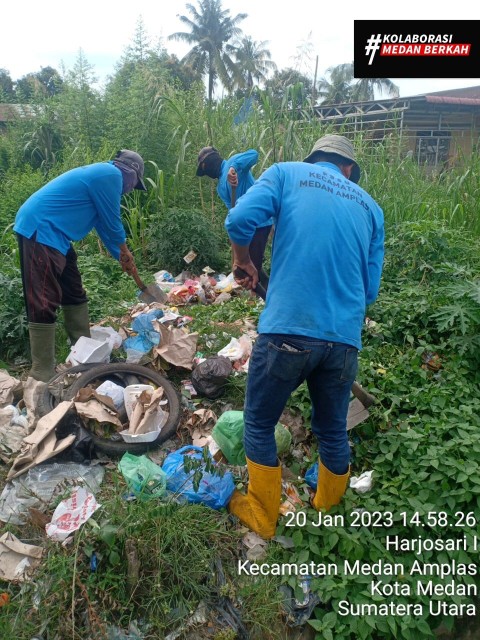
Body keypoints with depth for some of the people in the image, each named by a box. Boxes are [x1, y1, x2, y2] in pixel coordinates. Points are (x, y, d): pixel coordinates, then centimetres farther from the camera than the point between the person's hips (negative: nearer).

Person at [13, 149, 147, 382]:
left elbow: (104, 224, 29)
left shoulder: (101, 174, 23)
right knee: (44, 303, -11)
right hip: (40, 229, -11)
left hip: (52, 233, 11)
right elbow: (112, 222, -6)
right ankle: (43, 375, -6)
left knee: (74, 294, 16)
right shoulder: (111, 174, -9)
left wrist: (121, 257, 32)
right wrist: (125, 253, 11)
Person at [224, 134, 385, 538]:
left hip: (288, 330, -4)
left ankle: (262, 517, 32)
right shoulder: (370, 206, 18)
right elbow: (370, 288, 15)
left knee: (259, 426, 17)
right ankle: (329, 514, 45)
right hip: (345, 339, 4)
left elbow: (240, 220, -9)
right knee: (333, 431, 23)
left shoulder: (287, 173, 9)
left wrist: (244, 261, 9)